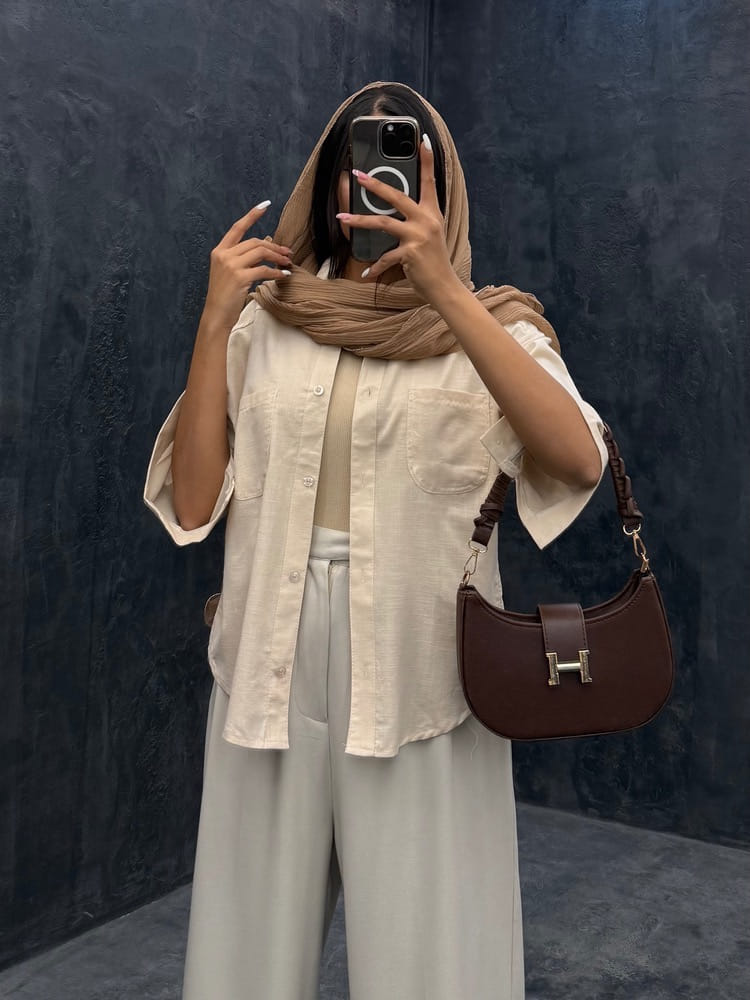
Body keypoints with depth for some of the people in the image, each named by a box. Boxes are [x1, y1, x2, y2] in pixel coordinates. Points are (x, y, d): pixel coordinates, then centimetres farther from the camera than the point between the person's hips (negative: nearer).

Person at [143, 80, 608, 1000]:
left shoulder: (493, 325, 2)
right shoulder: (266, 320, 6)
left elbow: (578, 461, -18)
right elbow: (191, 504, -1)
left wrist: (444, 289, -22)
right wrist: (213, 322, -6)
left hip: (420, 670, -2)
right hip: (273, 665, 2)